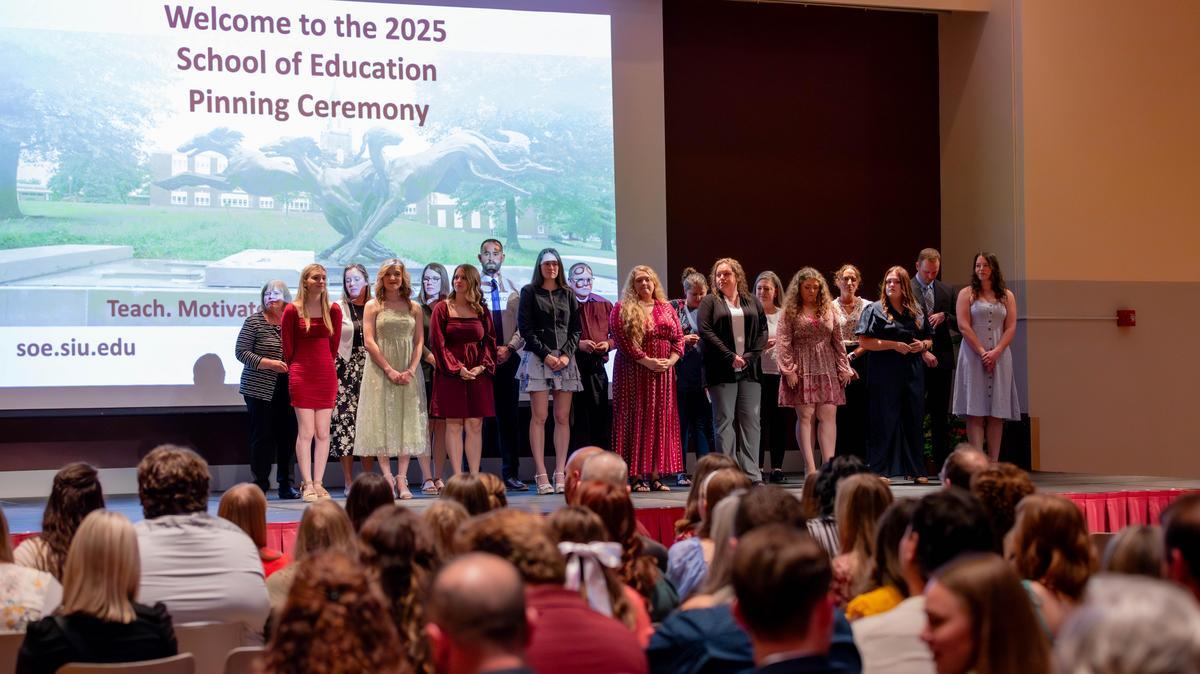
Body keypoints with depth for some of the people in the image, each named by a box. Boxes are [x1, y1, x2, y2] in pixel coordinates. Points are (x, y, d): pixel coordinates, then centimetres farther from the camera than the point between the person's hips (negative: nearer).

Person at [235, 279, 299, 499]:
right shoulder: (254, 321, -1)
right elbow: (241, 351, -7)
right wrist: (269, 363, -16)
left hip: (286, 388, 4)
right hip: (260, 388, -4)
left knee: (288, 435, 3)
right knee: (262, 436, -3)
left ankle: (285, 484, 14)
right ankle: (260, 486, 4)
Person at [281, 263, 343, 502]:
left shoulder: (333, 311, 5)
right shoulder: (292, 311, -4)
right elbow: (288, 349, 3)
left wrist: (324, 364, 15)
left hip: (326, 375, 3)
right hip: (302, 376, -3)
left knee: (323, 433, 3)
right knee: (306, 432, -5)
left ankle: (318, 483, 9)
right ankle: (307, 485, 0)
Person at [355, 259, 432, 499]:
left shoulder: (414, 308, 10)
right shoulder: (373, 306, 4)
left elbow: (419, 341, 6)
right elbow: (369, 341, -4)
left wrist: (412, 369, -11)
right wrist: (389, 370, -13)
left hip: (408, 372, 2)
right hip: (380, 370, -2)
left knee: (407, 422, -2)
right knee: (382, 422, -4)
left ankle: (402, 479, -2)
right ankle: (387, 478, -3)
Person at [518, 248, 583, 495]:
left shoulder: (568, 294, 15)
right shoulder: (529, 292, 6)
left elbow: (575, 329, 11)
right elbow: (525, 328, -1)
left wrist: (566, 355, -6)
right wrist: (546, 355, -10)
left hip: (565, 359, 3)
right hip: (537, 358, -3)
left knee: (562, 418, 0)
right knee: (539, 417, -7)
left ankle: (560, 474, 0)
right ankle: (541, 475, -8)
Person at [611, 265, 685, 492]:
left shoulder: (666, 309, 14)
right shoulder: (622, 309, 0)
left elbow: (678, 338, 11)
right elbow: (621, 340, -10)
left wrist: (671, 360, -7)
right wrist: (647, 361, -16)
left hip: (663, 374, 5)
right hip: (634, 371, -5)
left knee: (660, 422, 3)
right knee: (636, 420, -5)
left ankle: (655, 475, 6)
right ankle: (637, 476, -4)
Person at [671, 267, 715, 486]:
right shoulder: (674, 308, 4)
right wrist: (684, 340, -12)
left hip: (704, 376, 2)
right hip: (681, 376, -2)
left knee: (704, 423, -1)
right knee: (681, 424, 2)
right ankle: (680, 472, 7)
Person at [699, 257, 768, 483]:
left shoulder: (752, 302, 14)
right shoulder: (710, 302, 5)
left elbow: (763, 330, 8)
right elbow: (705, 331, -6)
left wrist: (750, 356, -7)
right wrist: (730, 356, -13)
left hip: (749, 370, 3)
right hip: (721, 371, -3)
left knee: (750, 421, 1)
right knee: (724, 421, -4)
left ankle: (752, 474, 1)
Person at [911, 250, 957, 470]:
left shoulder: (946, 291, 13)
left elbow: (958, 322, 15)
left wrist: (944, 317, -6)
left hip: (942, 359, 4)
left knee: (941, 413, 6)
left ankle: (943, 463, 9)